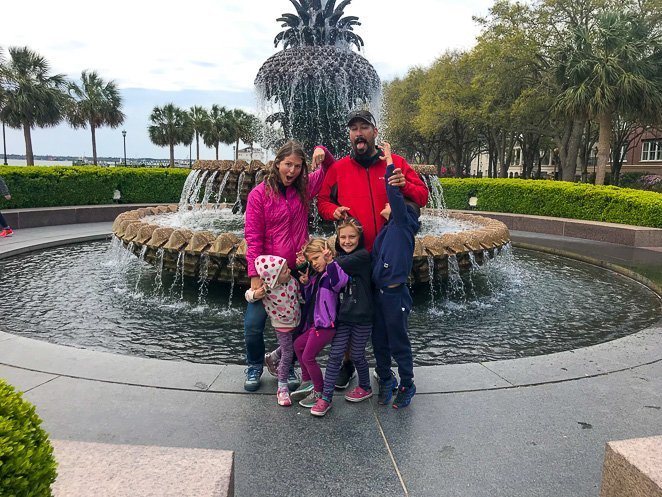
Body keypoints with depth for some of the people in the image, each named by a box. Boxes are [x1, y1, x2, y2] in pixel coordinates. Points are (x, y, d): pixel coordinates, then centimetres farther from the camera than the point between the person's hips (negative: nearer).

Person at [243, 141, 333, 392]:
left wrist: (322, 152, -4)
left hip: (297, 270, 3)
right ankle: (255, 366, 27)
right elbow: (253, 237, -10)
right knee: (253, 324, 0)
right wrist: (255, 275, -16)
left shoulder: (304, 187, 3)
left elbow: (330, 171, 18)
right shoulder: (259, 194, -8)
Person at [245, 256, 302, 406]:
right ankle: (282, 388, 13)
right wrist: (255, 295, -32)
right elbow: (248, 295, -13)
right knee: (287, 355, -3)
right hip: (282, 325, -5)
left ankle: (273, 357, 46)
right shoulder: (267, 289, -29)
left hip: (297, 321, 5)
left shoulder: (292, 279, -15)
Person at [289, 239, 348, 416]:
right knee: (298, 345, 21)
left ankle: (320, 394, 13)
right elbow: (308, 299, 20)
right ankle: (307, 383, 34)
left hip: (326, 324, -10)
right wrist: (306, 284, 4)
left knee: (308, 356, -4)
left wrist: (330, 261, -43)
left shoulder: (331, 273, -15)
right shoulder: (316, 276, 14)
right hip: (315, 322, 10)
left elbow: (339, 281, -40)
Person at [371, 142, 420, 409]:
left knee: (398, 343, 5)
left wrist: (389, 160, -8)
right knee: (379, 341, 15)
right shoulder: (387, 229, 15)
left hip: (395, 294, -7)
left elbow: (395, 193, -15)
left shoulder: (404, 223, -5)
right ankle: (386, 381, 31)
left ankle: (407, 386, 21)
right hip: (379, 292, 7)